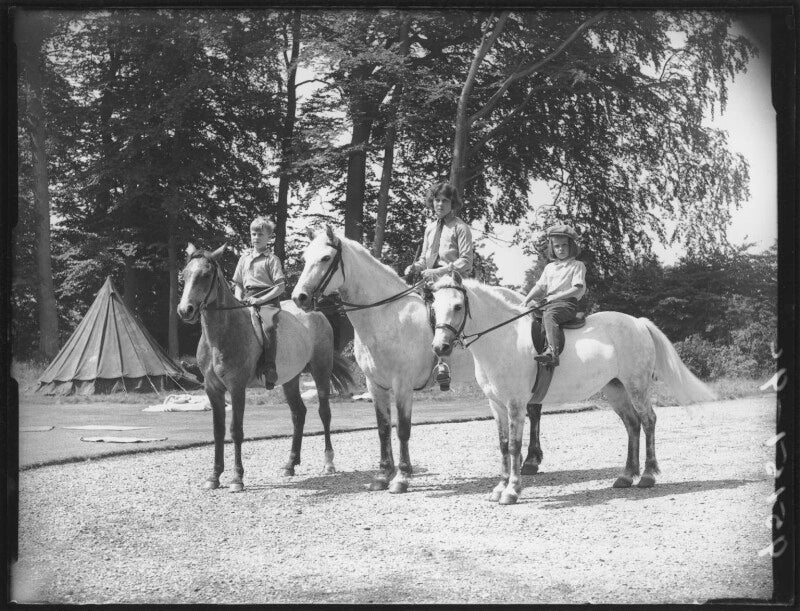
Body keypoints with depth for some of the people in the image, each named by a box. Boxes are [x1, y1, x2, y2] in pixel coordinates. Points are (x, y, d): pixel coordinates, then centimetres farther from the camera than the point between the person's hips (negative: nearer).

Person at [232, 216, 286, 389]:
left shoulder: (271, 259, 4)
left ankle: (270, 370, -37)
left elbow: (280, 286, -4)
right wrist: (239, 300, 5)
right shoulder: (244, 258, 20)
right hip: (247, 300, 6)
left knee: (269, 326, -33)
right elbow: (237, 283, 25)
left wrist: (260, 299, -13)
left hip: (267, 299, -6)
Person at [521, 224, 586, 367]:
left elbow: (578, 290, -5)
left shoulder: (577, 266, 6)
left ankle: (552, 352, -53)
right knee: (525, 312, -10)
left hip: (567, 303, -8)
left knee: (549, 315, -37)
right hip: (547, 302, 8)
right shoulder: (549, 267, 25)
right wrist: (526, 300, 0)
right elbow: (539, 287, 19)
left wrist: (555, 297, -13)